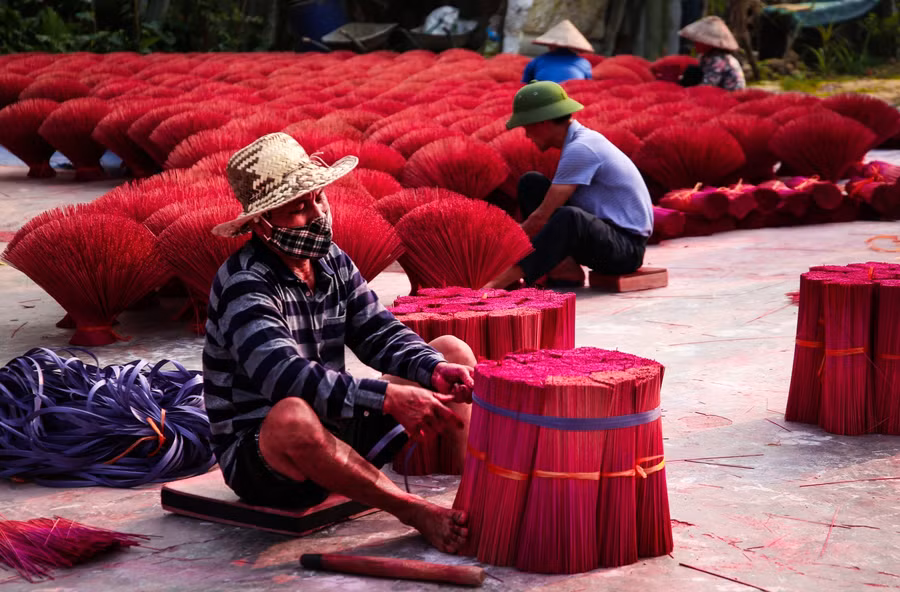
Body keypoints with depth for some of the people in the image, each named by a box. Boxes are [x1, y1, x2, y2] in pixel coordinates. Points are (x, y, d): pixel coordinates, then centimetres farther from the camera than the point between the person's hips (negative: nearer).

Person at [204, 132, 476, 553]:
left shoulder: (333, 262, 4)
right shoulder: (244, 285, -20)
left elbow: (381, 336, 1)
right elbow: (284, 377, -33)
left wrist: (435, 371, -20)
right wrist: (388, 398, -38)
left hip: (338, 431, 8)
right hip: (256, 455, -8)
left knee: (453, 352, 3)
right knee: (294, 417, -44)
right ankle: (417, 513, -27)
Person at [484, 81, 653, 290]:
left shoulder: (581, 149, -20)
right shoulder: (579, 141, 10)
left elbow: (542, 217, -20)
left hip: (627, 247, -10)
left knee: (569, 218, -40)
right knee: (530, 183, 5)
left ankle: (499, 283, -36)